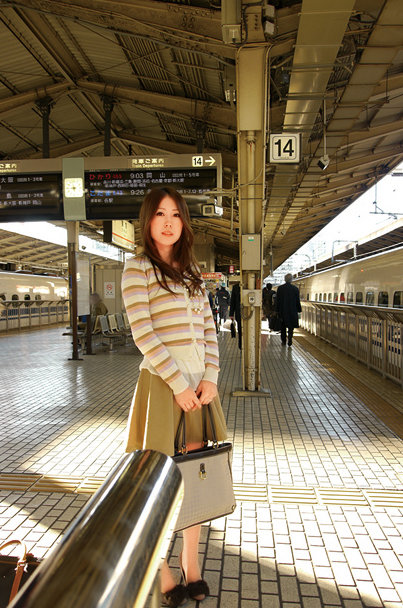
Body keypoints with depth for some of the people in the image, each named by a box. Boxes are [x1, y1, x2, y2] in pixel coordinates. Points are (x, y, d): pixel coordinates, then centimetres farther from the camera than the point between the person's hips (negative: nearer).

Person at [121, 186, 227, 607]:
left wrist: (210, 378, -2)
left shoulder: (190, 269, 13)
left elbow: (208, 328, 10)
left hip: (199, 384, 6)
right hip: (161, 383, -6)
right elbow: (143, 333, -12)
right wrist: (178, 384, -14)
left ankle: (191, 565, 36)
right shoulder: (137, 268, -5)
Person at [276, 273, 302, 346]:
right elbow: (297, 301, -2)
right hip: (292, 311, -1)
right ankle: (290, 339, -7)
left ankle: (283, 341, 17)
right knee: (291, 326, 8)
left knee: (283, 326, 14)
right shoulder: (295, 288, -6)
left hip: (282, 310, 1)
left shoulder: (280, 288, -5)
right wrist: (299, 309, 9)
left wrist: (278, 310, 6)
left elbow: (278, 301, -2)